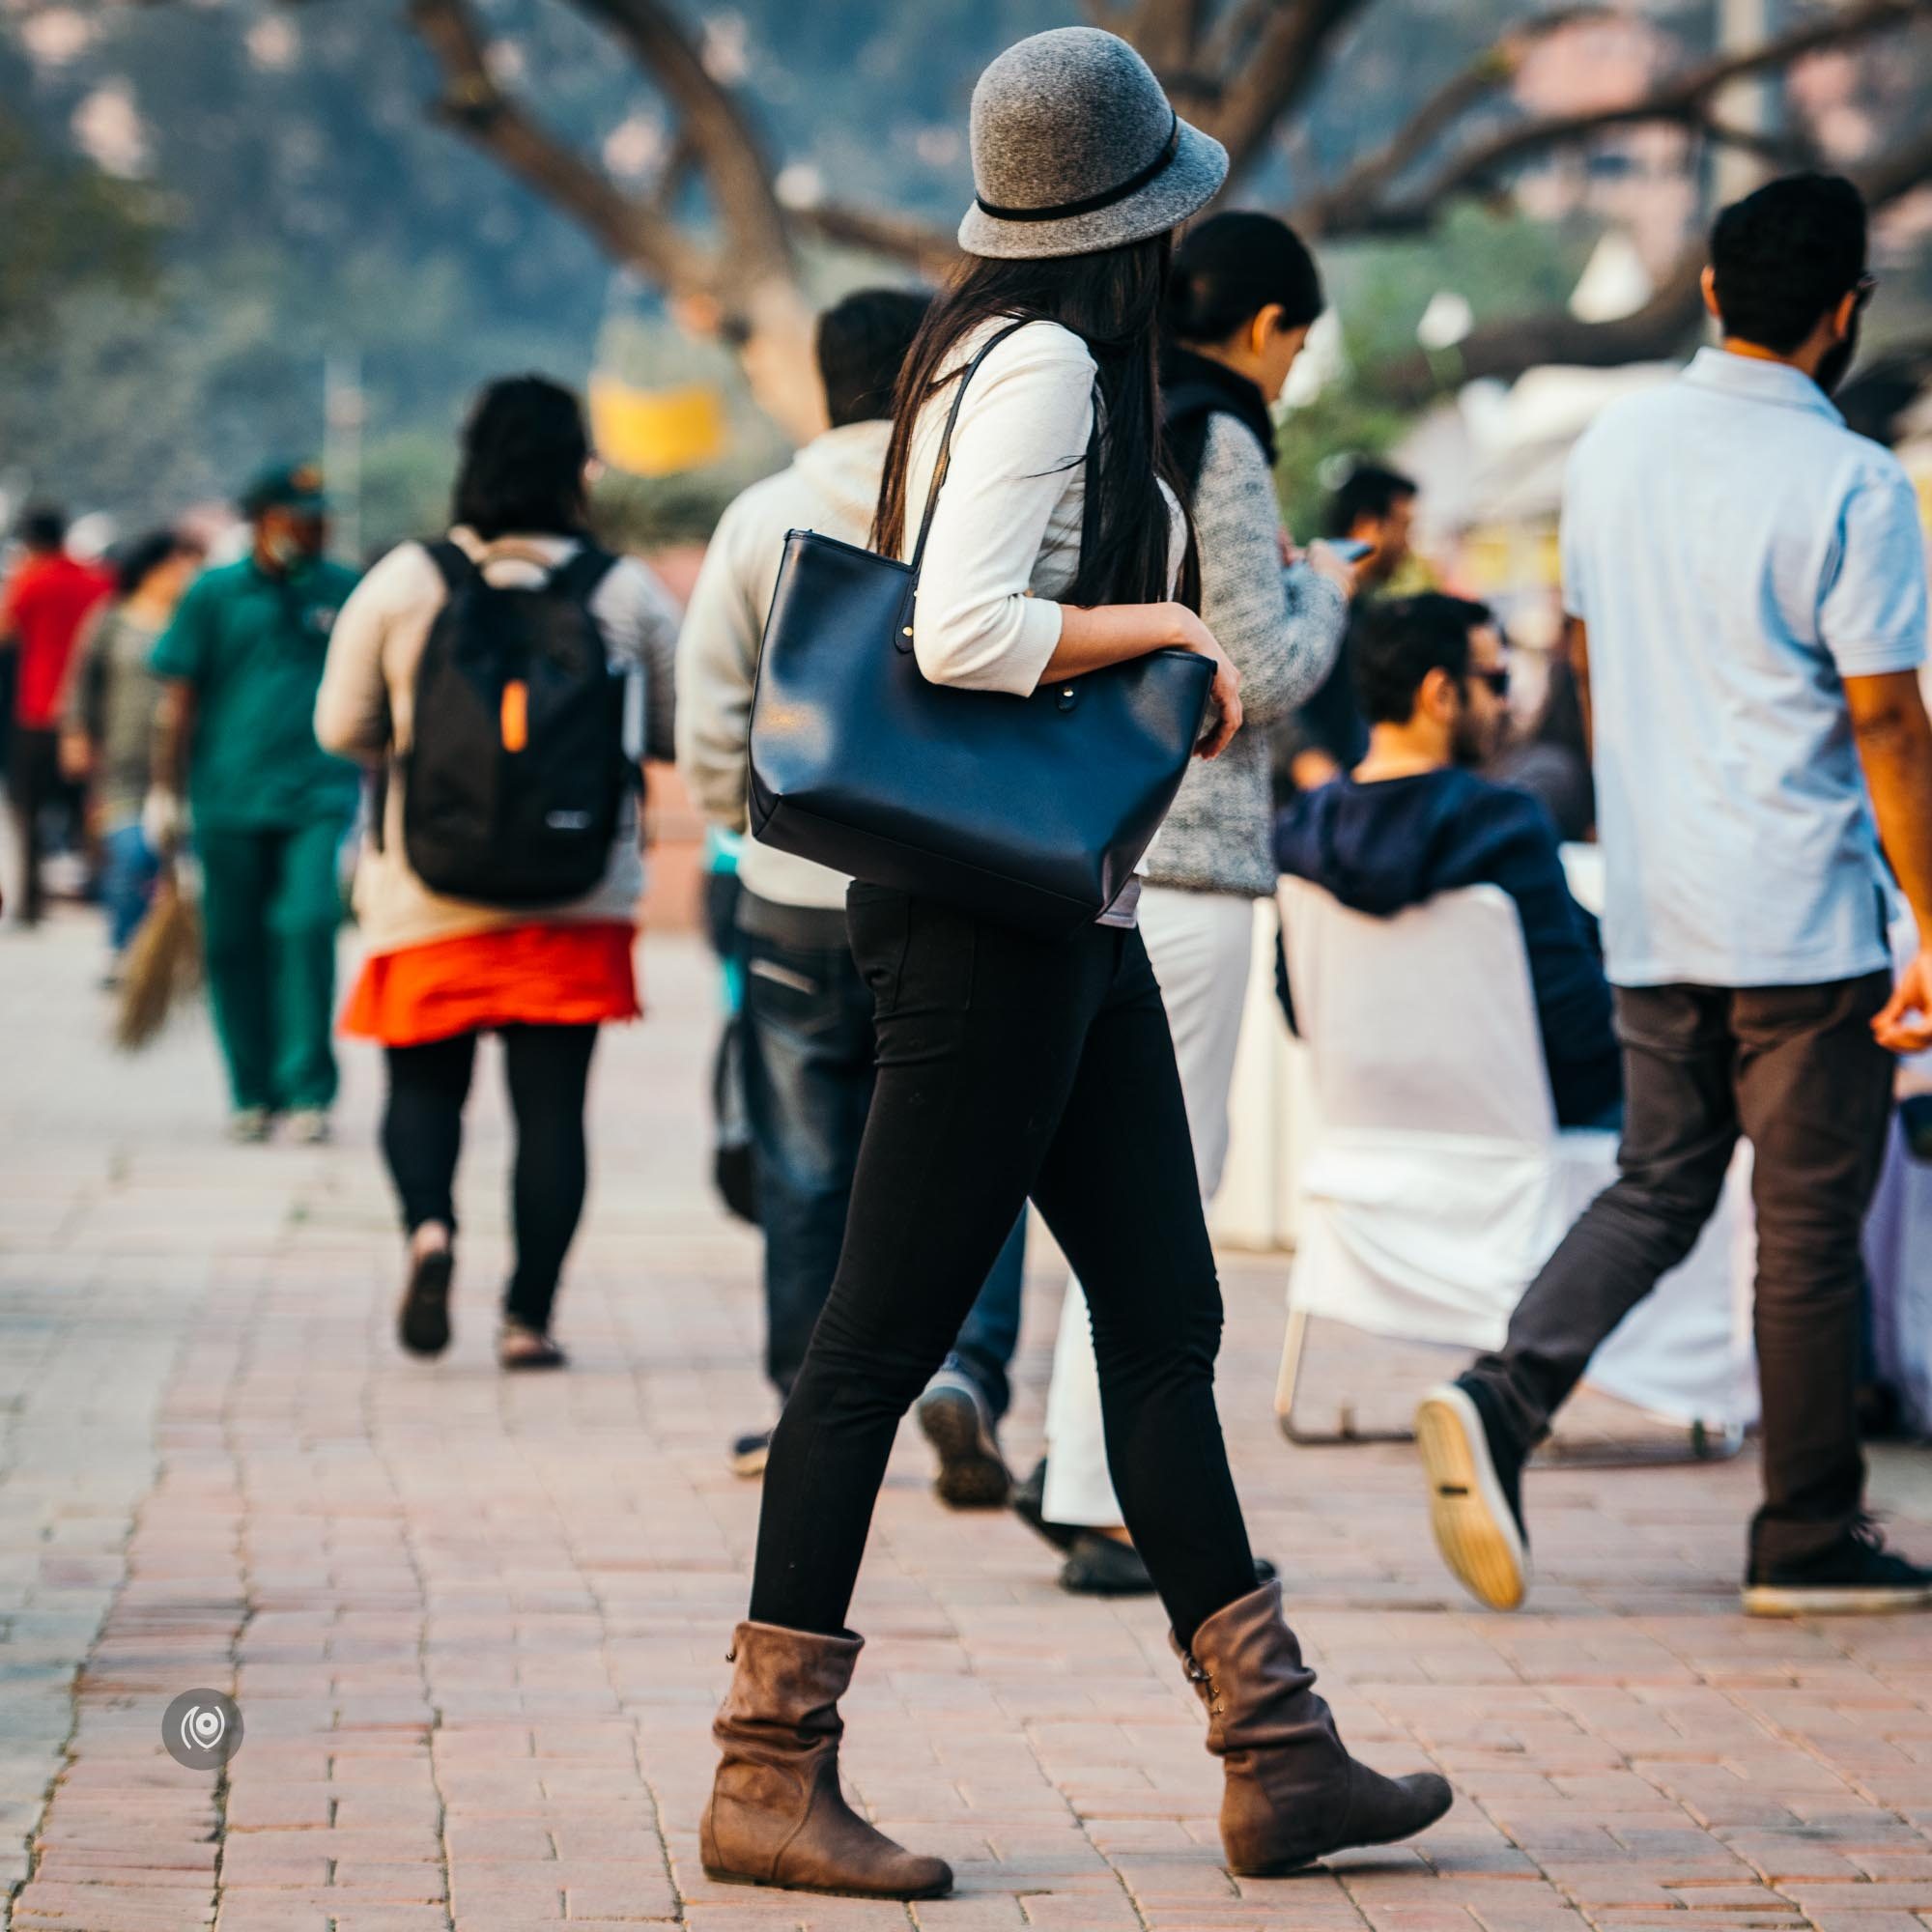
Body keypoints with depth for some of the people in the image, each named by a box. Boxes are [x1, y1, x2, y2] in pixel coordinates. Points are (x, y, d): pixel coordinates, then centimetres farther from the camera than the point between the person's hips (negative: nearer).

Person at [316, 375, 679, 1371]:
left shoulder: (402, 581, -5)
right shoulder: (629, 591, -4)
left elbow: (341, 727, 1)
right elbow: (680, 731, 4)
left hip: (429, 891, 0)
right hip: (579, 900, 0)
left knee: (424, 1082, 13)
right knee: (551, 1102, 5)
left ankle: (429, 1225, -14)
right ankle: (529, 1315, 2)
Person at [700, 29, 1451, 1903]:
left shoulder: (1007, 351, 15)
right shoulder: (1044, 366, -14)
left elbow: (959, 602, 21)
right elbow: (962, 632, -24)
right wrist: (1168, 627, -14)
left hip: (1065, 917, 10)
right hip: (994, 915, -10)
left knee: (1165, 1323, 9)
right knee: (882, 1332, -5)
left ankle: (1276, 1752, 13)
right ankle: (768, 1779, 1)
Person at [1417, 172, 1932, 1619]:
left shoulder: (1613, 448, 7)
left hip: (1650, 909, 6)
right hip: (1803, 916, -6)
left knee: (1659, 1186, 14)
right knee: (1812, 1225, 4)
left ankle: (1503, 1402, -8)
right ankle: (1810, 1540, 12)